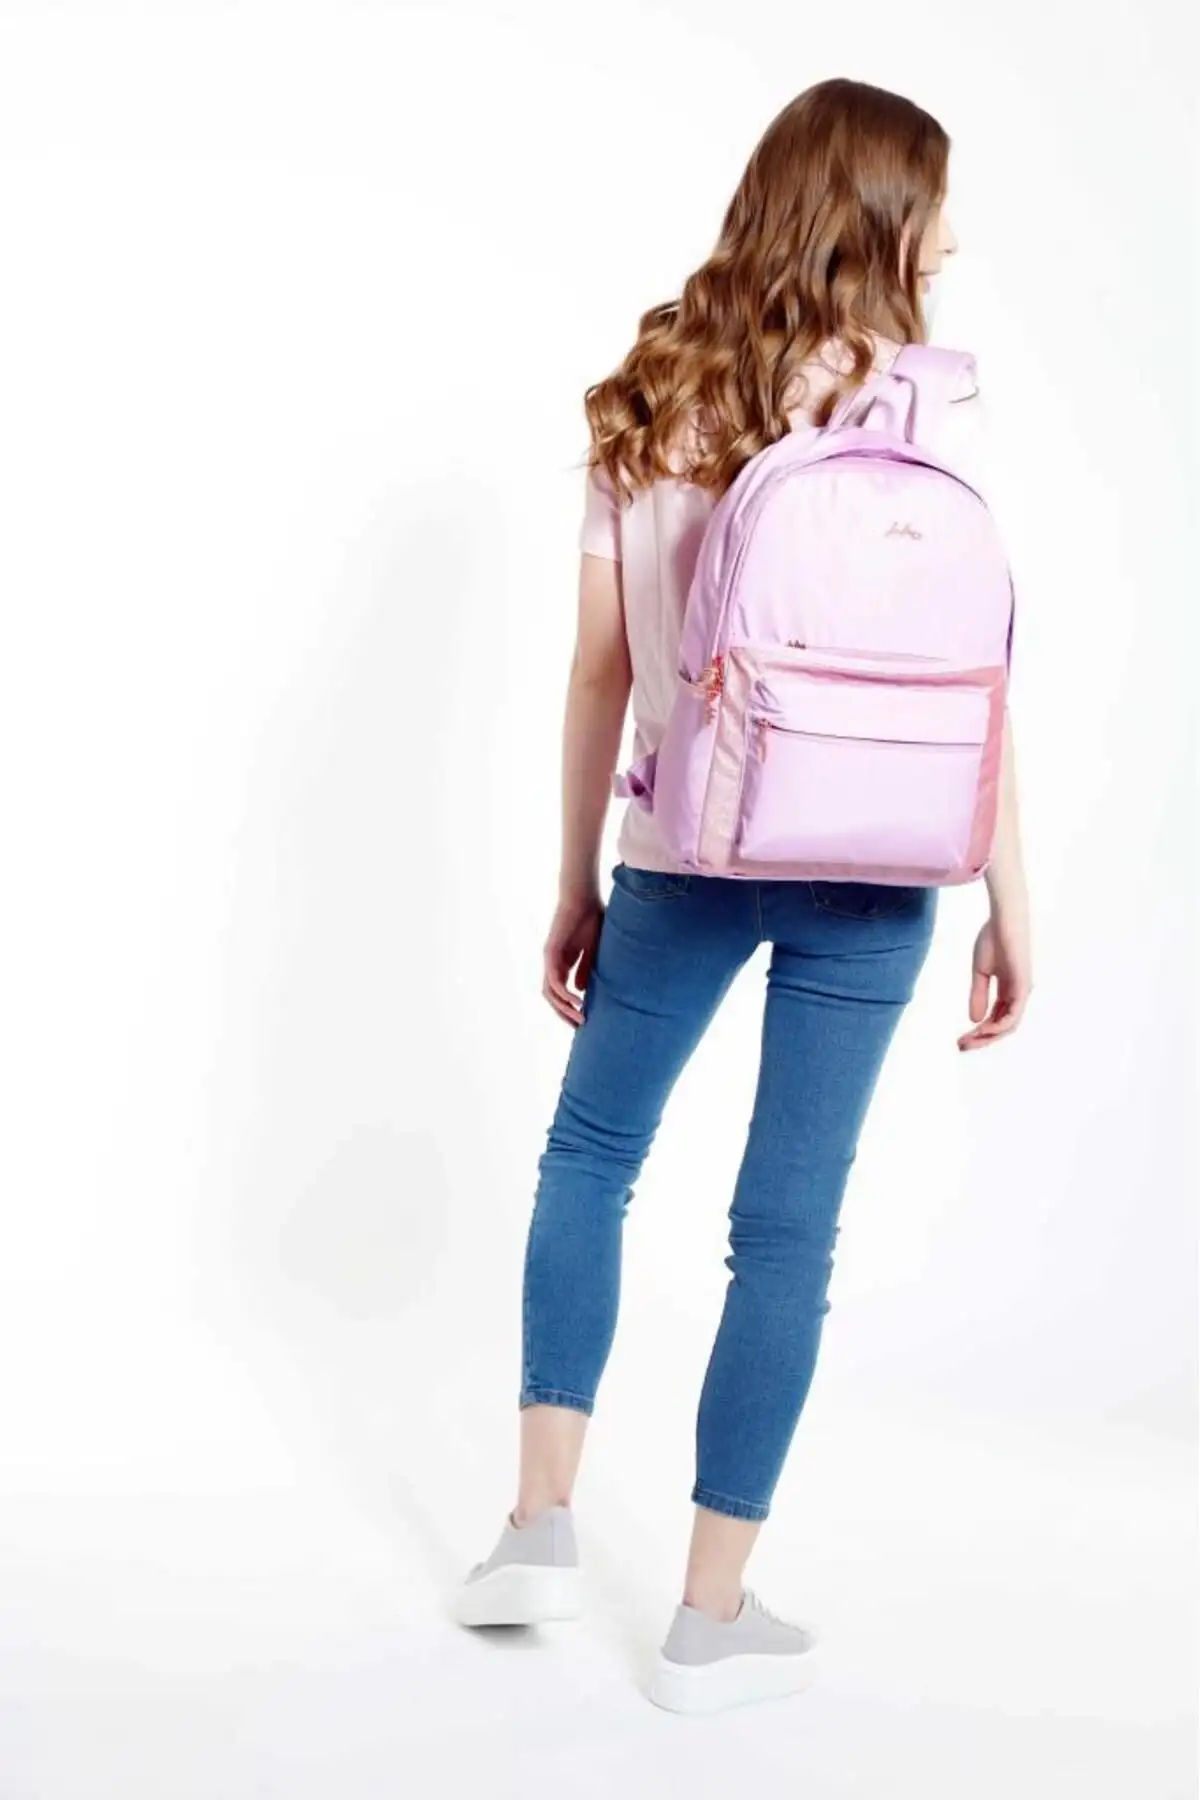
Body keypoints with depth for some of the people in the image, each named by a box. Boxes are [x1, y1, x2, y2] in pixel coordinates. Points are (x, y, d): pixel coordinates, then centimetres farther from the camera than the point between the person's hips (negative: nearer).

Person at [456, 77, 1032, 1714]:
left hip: (682, 849, 3)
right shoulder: (925, 401, -6)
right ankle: (713, 1615, 14)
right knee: (788, 1224, 5)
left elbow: (601, 670, 4)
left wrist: (576, 884, 11)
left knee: (590, 1152, 22)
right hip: (865, 870, -2)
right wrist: (1011, 901, -2)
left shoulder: (647, 403, 3)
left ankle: (542, 1526, 18)